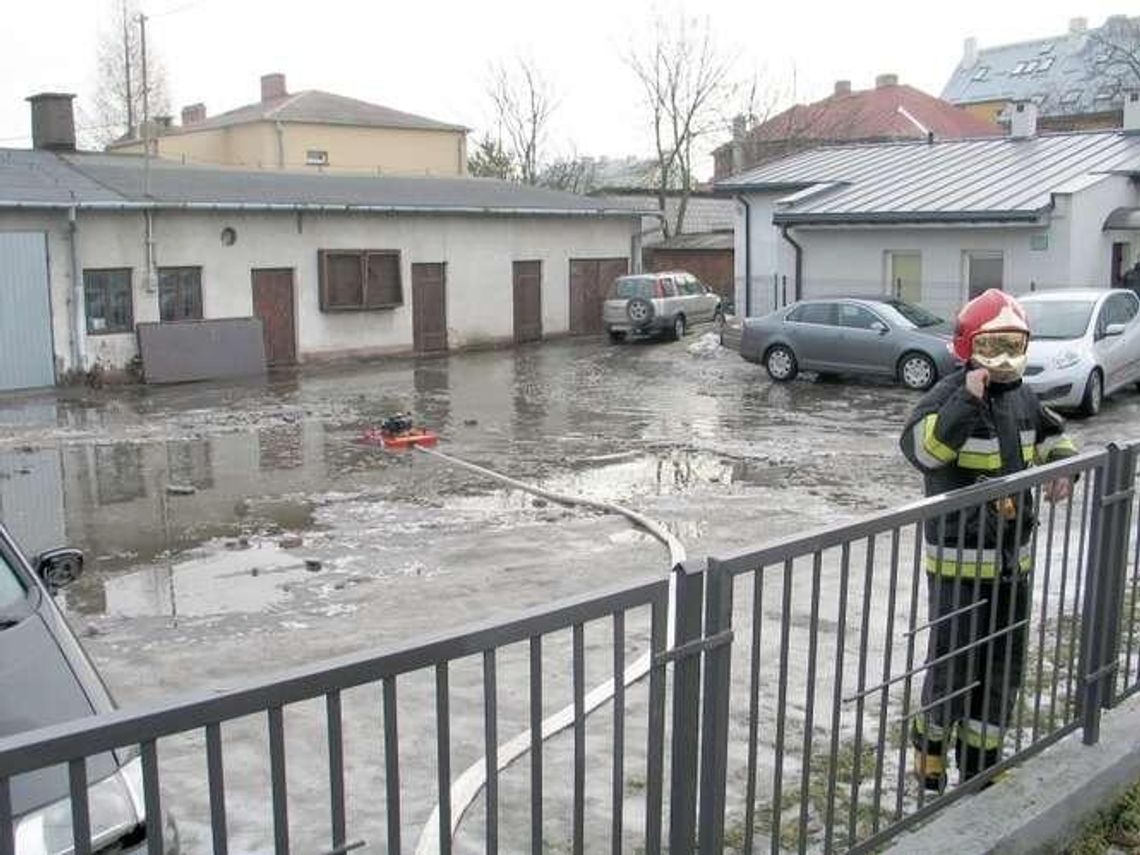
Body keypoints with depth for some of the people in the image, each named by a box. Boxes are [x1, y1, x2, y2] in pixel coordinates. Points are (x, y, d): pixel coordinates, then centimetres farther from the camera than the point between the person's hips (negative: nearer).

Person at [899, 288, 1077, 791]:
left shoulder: (1022, 397, 6)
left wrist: (1063, 466, 6)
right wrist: (967, 401, -39)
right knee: (953, 663, 2)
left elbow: (1052, 435, 26)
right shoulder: (950, 395, -17)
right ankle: (929, 751, 26)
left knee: (1004, 664, 17)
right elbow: (921, 448, -34)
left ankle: (980, 762, 34)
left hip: (1013, 559, 8)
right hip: (959, 560, -8)